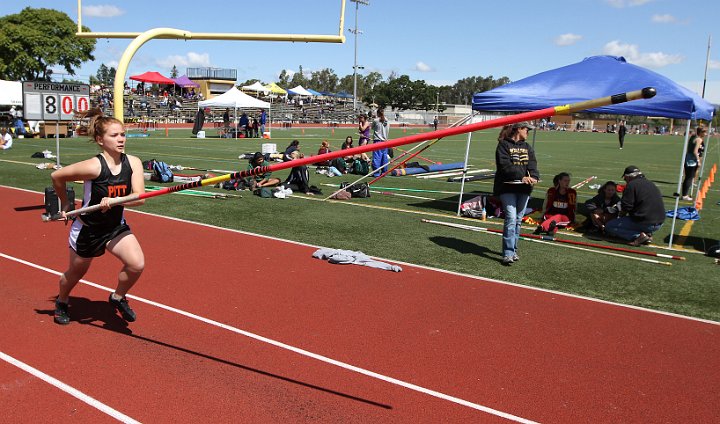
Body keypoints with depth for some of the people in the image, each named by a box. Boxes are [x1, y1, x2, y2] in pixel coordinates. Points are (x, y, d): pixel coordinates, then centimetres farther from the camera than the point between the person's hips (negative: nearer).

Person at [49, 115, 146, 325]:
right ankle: (61, 303, 51)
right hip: (88, 228, -3)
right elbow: (56, 176, -10)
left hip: (116, 226, 3)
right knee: (77, 271, 18)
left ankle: (118, 297, 11)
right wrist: (65, 204, 0)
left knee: (137, 264, -19)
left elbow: (139, 197, -22)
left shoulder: (133, 163, -13)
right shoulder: (94, 166, -24)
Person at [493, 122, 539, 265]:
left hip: (524, 188, 6)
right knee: (511, 218, -14)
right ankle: (508, 253, -13)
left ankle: (513, 249, 21)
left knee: (518, 220, 11)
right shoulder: (504, 145, -3)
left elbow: (532, 164, 4)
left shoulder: (527, 147, 17)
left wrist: (534, 176, -17)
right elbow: (505, 166, -14)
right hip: (507, 187, -6)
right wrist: (522, 177, -23)